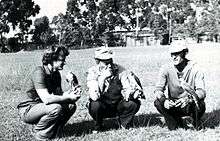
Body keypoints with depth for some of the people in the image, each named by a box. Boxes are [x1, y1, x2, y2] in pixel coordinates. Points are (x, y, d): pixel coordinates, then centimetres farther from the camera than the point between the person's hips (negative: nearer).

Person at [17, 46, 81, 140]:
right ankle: (39, 132, -7)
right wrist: (69, 97, -26)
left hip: (41, 107, 8)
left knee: (71, 105, -6)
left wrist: (71, 94, -18)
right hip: (27, 110, -8)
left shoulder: (56, 73, 4)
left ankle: (55, 131, 7)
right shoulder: (39, 73, -24)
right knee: (56, 108, -32)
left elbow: (59, 94, 3)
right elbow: (46, 99, -33)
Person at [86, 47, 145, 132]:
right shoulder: (93, 72, -15)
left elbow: (127, 89, -15)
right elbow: (94, 97, -29)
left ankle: (124, 122, 7)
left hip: (118, 106, 2)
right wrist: (102, 78, -35)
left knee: (134, 103, -24)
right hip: (103, 108, -2)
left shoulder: (119, 70, -10)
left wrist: (134, 92, -36)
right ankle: (98, 126, -1)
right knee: (95, 105, -33)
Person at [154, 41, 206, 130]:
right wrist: (164, 100, -36)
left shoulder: (195, 68, -13)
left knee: (200, 105, -32)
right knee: (158, 103, -25)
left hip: (189, 106, -1)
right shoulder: (166, 68, -8)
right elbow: (158, 89, -13)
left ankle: (196, 123, 2)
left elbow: (202, 91, -22)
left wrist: (188, 99, -43)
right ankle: (176, 121, 1)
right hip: (173, 106, 2)